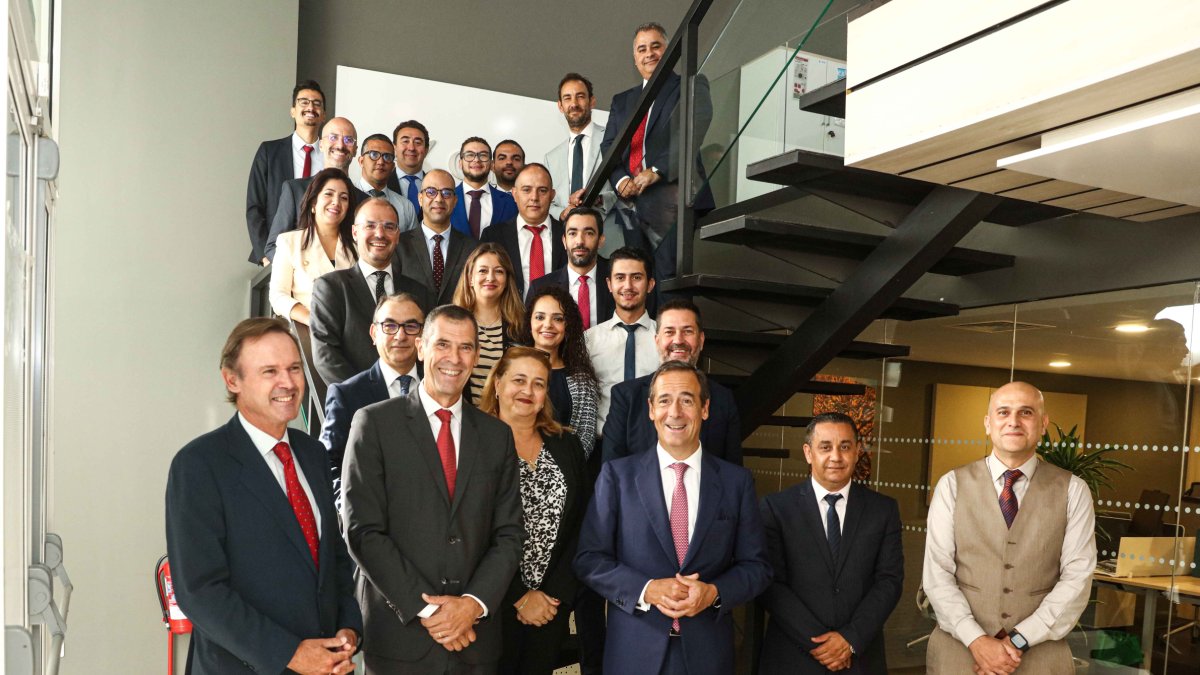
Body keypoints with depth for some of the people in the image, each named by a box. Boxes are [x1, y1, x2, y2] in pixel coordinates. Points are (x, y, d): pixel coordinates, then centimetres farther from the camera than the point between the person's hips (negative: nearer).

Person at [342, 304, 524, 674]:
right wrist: (425, 609, -13)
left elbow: (508, 534, 4)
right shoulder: (375, 423, -4)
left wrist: (474, 602, -10)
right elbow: (363, 530, -9)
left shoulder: (497, 435, 7)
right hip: (399, 637, -3)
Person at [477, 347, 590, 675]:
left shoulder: (566, 445, 5)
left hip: (553, 605, 4)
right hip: (493, 605, -4)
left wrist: (556, 593, -6)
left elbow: (581, 525, 3)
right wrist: (520, 596, -10)